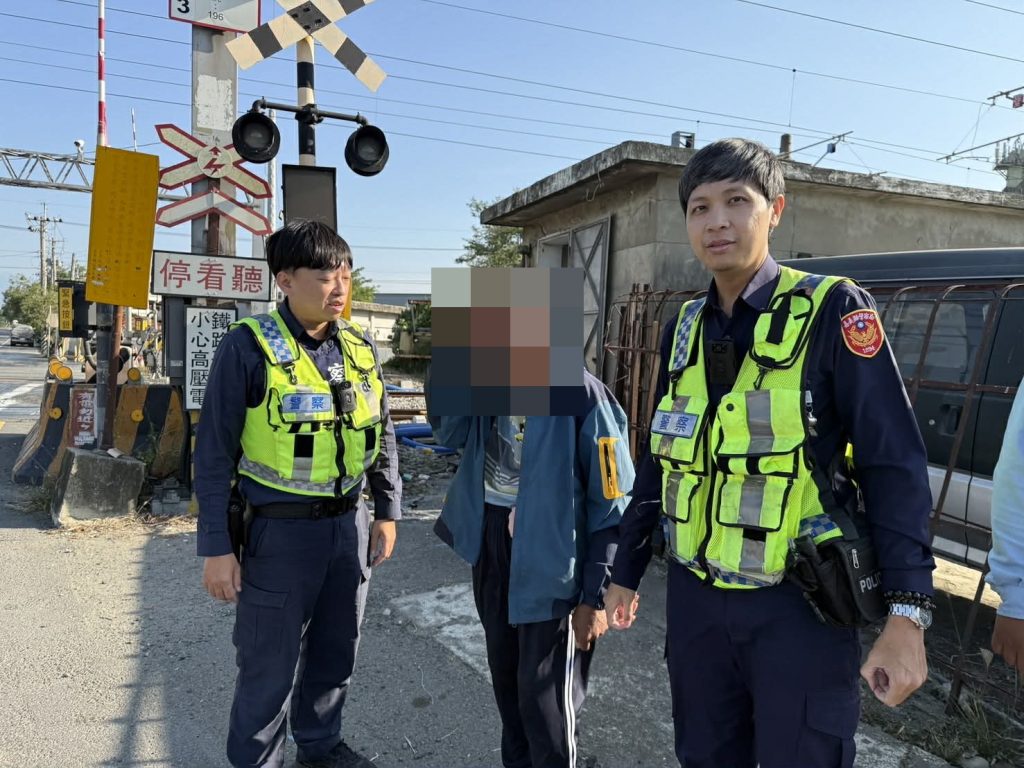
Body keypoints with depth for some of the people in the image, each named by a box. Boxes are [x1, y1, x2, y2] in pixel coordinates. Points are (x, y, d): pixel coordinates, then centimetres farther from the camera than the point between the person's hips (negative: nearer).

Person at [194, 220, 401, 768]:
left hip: (348, 525, 6)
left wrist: (388, 512, 11)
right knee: (270, 664, 8)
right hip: (280, 531, -5)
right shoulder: (248, 347, -12)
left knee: (336, 651, 20)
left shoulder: (359, 347, 4)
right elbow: (214, 453, -10)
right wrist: (217, 547, -10)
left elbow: (382, 436, 12)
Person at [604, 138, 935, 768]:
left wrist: (907, 616, -16)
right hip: (697, 598, 5)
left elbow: (896, 468, -11)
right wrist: (626, 573, 16)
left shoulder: (833, 311, -8)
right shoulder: (684, 328, 6)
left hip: (799, 604, -4)